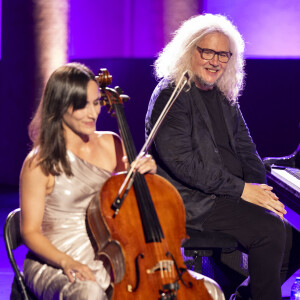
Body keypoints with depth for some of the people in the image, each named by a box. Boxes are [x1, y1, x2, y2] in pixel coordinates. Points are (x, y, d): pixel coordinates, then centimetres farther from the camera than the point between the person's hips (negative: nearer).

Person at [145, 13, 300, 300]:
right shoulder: (170, 95, -9)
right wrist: (240, 189, -19)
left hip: (229, 197, 8)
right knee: (270, 229, -26)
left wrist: (260, 188, -1)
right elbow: (183, 162, -18)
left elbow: (245, 150, 19)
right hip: (191, 200, -8)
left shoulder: (224, 97, 16)